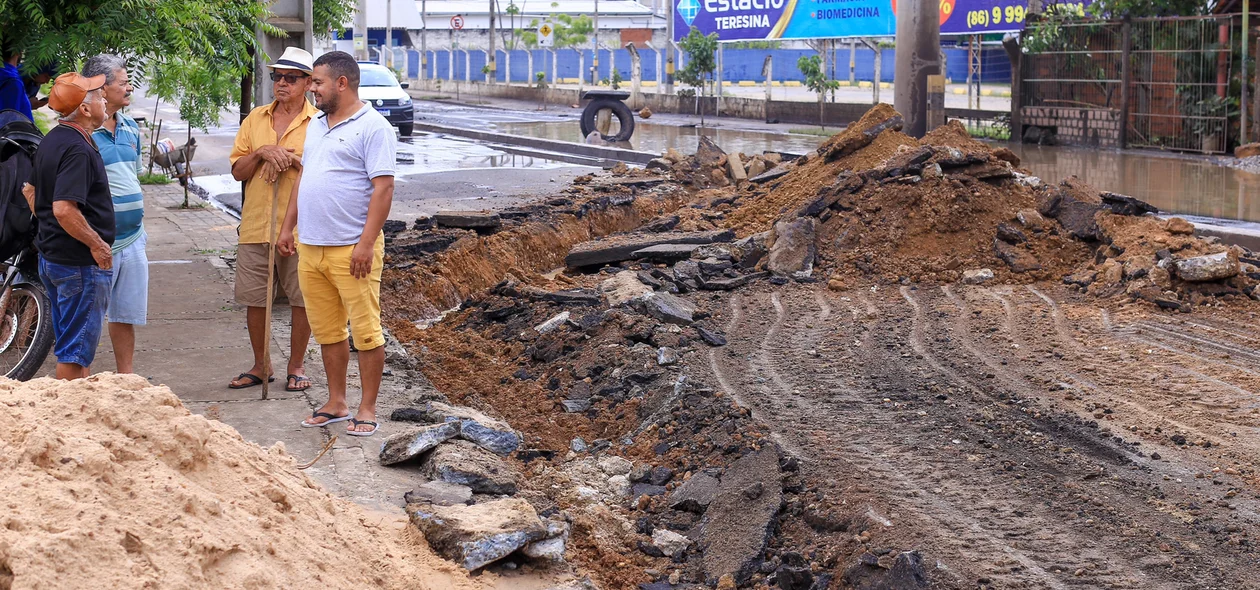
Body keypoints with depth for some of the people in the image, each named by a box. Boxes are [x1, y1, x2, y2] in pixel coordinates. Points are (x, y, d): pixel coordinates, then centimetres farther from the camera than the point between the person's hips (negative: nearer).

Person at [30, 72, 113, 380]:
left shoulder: (51, 141, 10)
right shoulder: (78, 150, -21)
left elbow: (32, 191, 21)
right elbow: (64, 209, -29)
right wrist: (97, 244, -19)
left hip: (51, 258, 10)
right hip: (80, 263, -10)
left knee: (69, 340, 18)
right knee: (76, 349, -3)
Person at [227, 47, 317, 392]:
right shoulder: (256, 119, 12)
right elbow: (238, 171, 8)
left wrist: (291, 160, -17)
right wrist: (261, 153, -10)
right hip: (256, 225, 4)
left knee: (301, 298, 3)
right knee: (254, 298, 7)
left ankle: (296, 366, 16)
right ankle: (261, 366, 21)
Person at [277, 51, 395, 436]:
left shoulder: (373, 127, -10)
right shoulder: (316, 124, 17)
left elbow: (383, 187, -16)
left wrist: (366, 243, -21)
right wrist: (288, 227, 19)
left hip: (352, 250, -8)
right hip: (310, 247, 8)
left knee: (366, 332, -2)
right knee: (327, 331, 13)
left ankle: (367, 410, 5)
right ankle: (336, 404, 23)